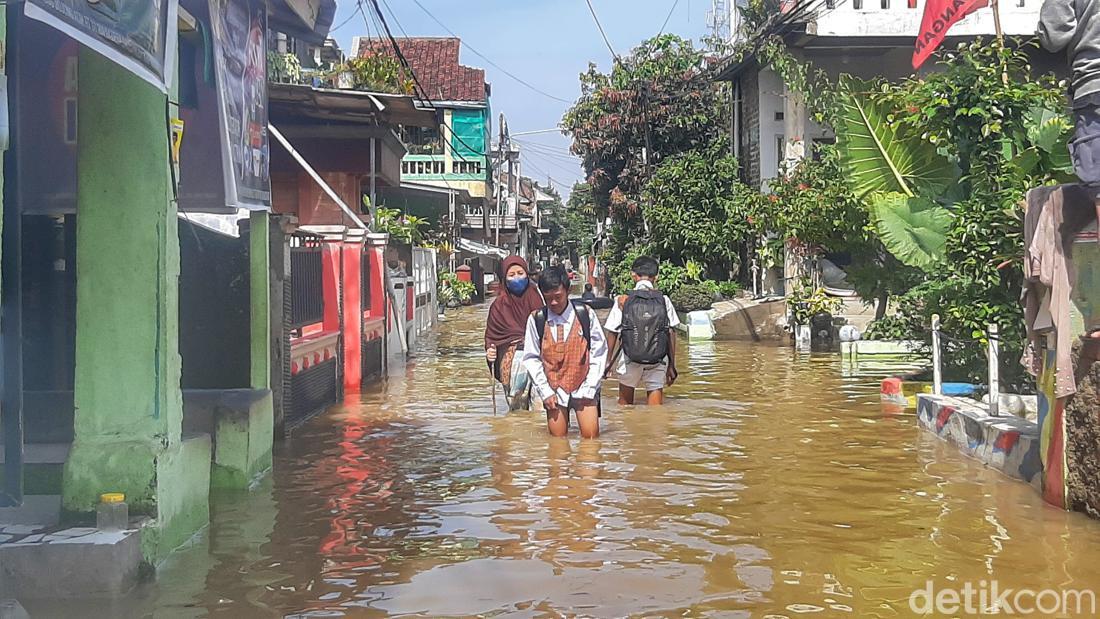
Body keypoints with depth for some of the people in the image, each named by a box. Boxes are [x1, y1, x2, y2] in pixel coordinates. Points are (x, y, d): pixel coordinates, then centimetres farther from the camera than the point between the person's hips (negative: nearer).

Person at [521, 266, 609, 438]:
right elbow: (531, 358, 4)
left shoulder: (585, 314, -6)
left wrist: (589, 388, -5)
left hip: (583, 389, -1)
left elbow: (599, 353, -1)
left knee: (591, 438, -8)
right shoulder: (536, 319, -3)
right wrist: (545, 391, -2)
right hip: (554, 391, 1)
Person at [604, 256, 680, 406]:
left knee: (625, 403, 22)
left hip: (630, 360, 0)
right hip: (658, 361, 0)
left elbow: (612, 334, -3)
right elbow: (671, 335, -1)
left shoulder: (623, 301, -5)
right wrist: (671, 366, 8)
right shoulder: (664, 301, -2)